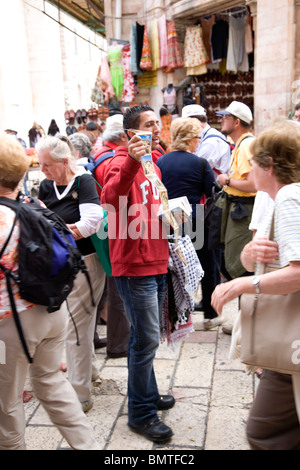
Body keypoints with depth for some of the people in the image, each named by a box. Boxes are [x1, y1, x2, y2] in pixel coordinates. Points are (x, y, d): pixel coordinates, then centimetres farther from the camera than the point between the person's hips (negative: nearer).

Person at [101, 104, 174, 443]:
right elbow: (110, 201, -37)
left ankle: (148, 395, 38)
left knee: (145, 337, 21)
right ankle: (140, 413, 16)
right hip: (134, 266, -9)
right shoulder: (122, 163, -15)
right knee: (146, 339, -1)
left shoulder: (152, 164, 14)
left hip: (155, 263, 9)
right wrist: (132, 163, -47)